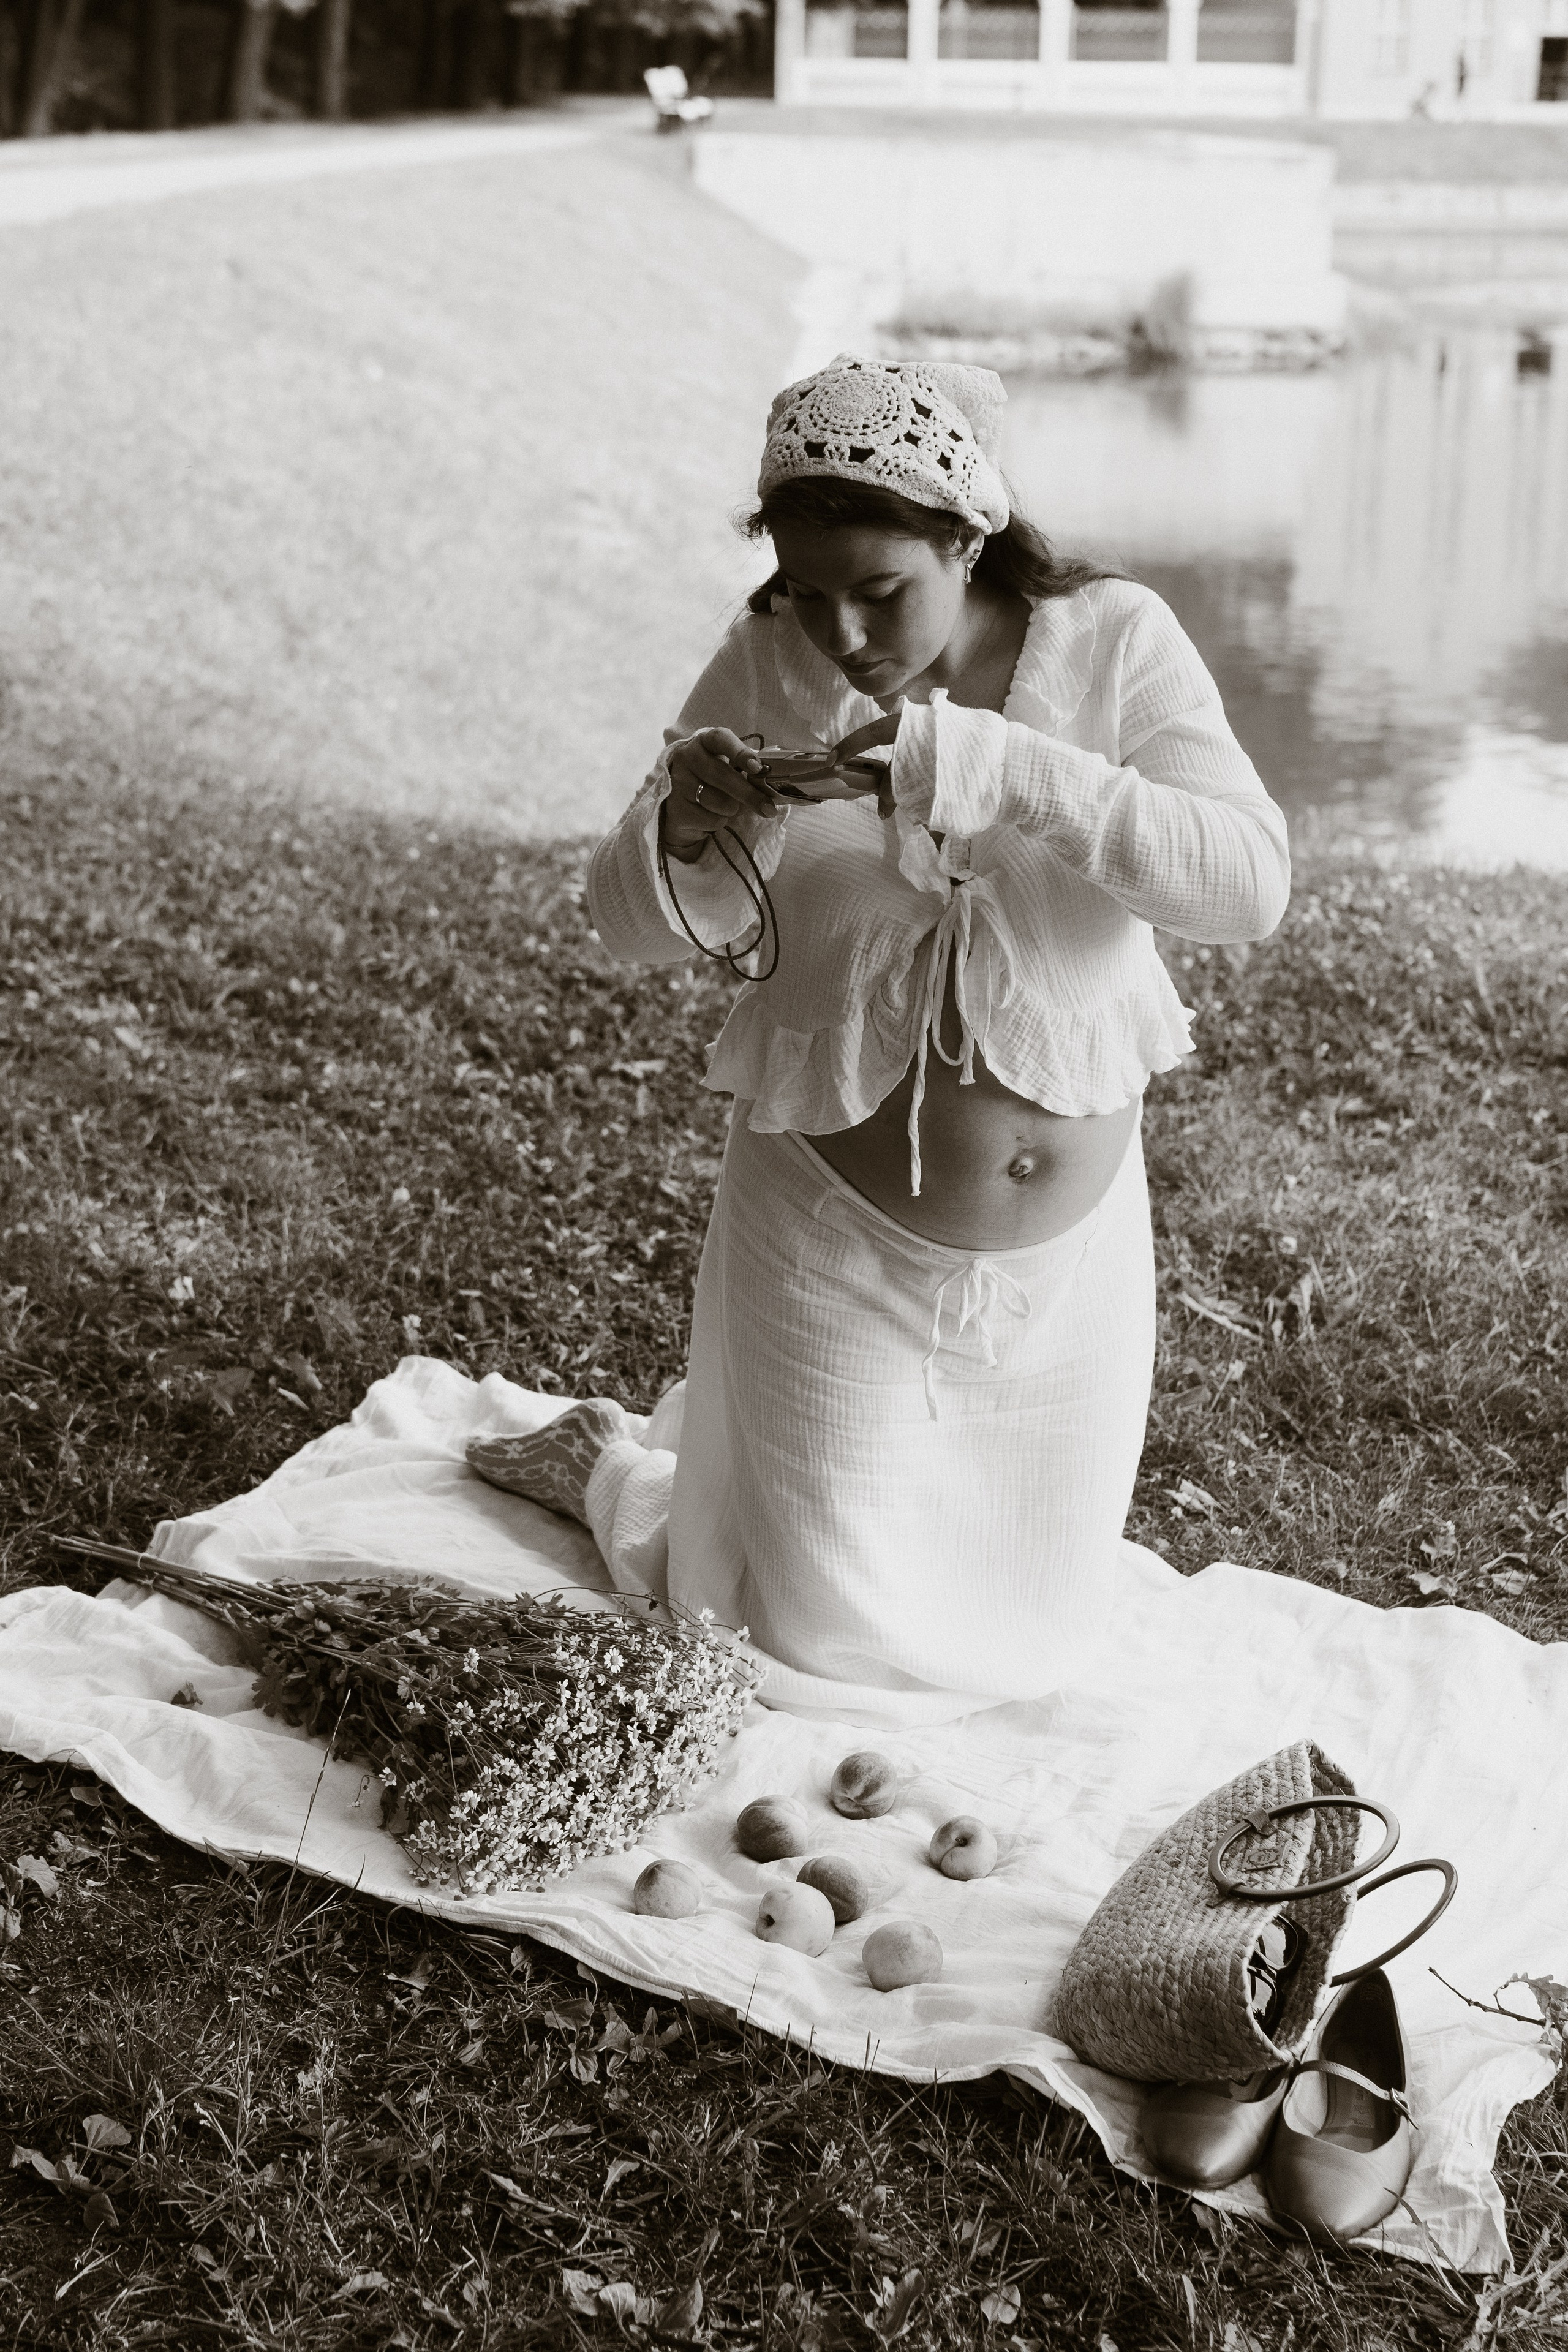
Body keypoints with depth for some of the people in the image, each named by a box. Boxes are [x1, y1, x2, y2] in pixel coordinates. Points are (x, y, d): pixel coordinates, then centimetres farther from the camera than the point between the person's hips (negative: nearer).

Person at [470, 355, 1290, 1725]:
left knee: (1037, 1651, 20)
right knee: (823, 1656, 9)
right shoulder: (767, 670, -11)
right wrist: (686, 834, -28)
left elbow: (1249, 885, -25)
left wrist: (990, 768, -36)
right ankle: (611, 1466, 37)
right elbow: (633, 931, -5)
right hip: (842, 1250, -2)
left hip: (1075, 1246, 2)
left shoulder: (1116, 643, -12)